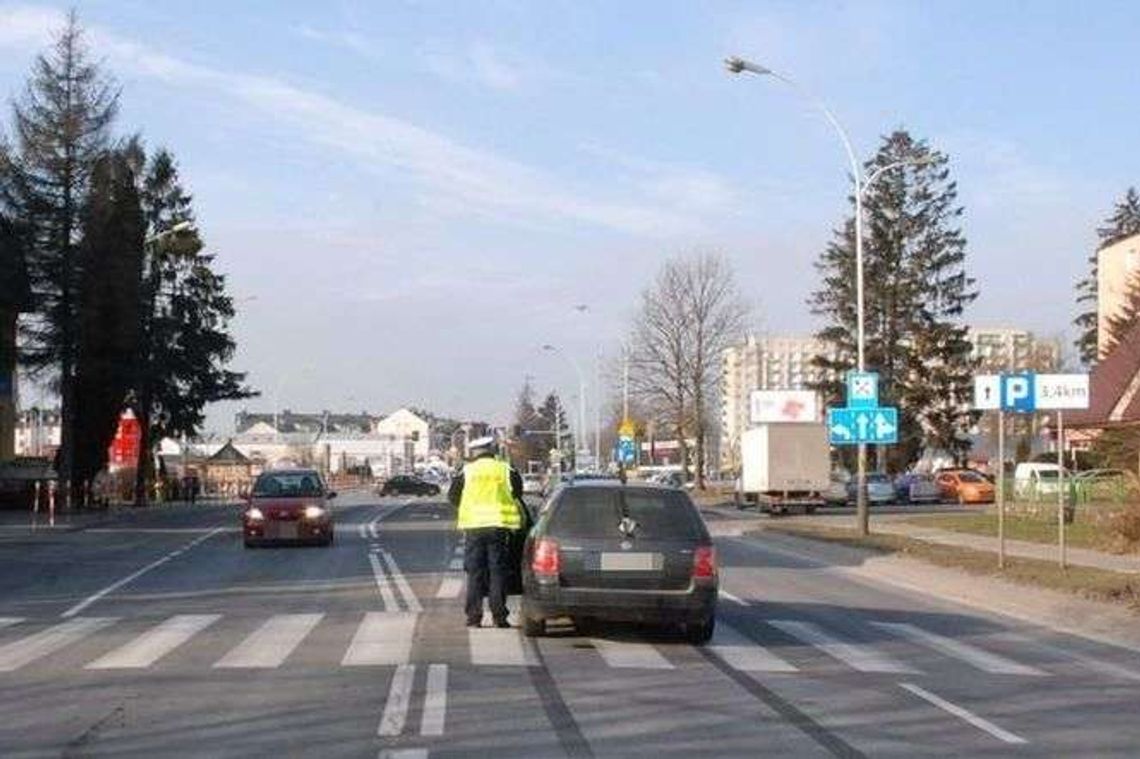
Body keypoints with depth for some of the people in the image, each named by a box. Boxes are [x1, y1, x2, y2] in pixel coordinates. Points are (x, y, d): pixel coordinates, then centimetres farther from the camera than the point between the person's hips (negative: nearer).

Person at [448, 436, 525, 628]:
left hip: (474, 526, 0)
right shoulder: (505, 470, 2)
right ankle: (499, 616, 1)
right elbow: (518, 493, 7)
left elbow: (452, 497, 9)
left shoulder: (466, 471, 4)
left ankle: (474, 617, 4)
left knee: (475, 572, 6)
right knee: (498, 571, 4)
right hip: (499, 525, 0)